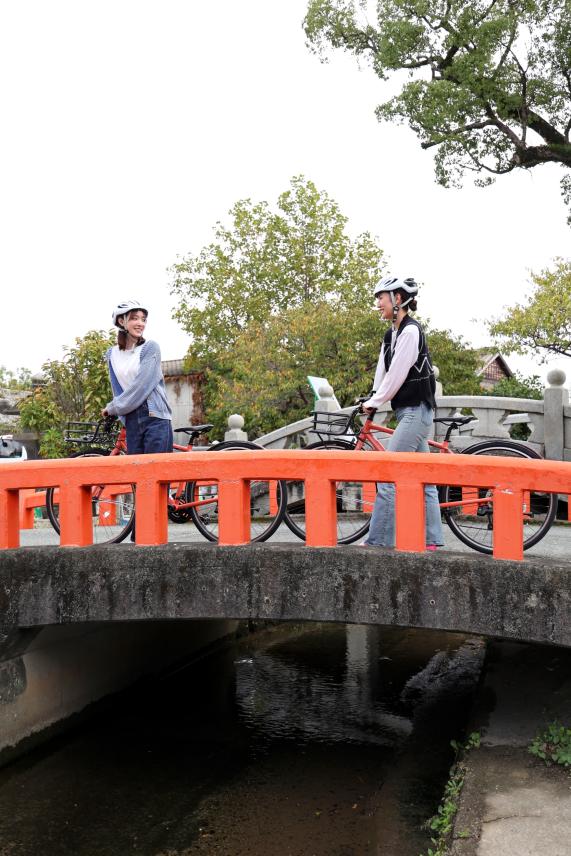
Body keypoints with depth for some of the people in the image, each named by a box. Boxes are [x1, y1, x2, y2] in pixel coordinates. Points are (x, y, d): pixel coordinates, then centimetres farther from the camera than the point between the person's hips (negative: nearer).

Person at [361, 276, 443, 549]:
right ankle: (432, 540, 15)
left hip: (416, 411, -10)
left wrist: (374, 403, -6)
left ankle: (377, 541, -7)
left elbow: (396, 376, -16)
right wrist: (372, 400, -1)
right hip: (408, 412, 10)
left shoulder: (410, 331, -14)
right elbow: (383, 372, 11)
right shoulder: (391, 334, 15)